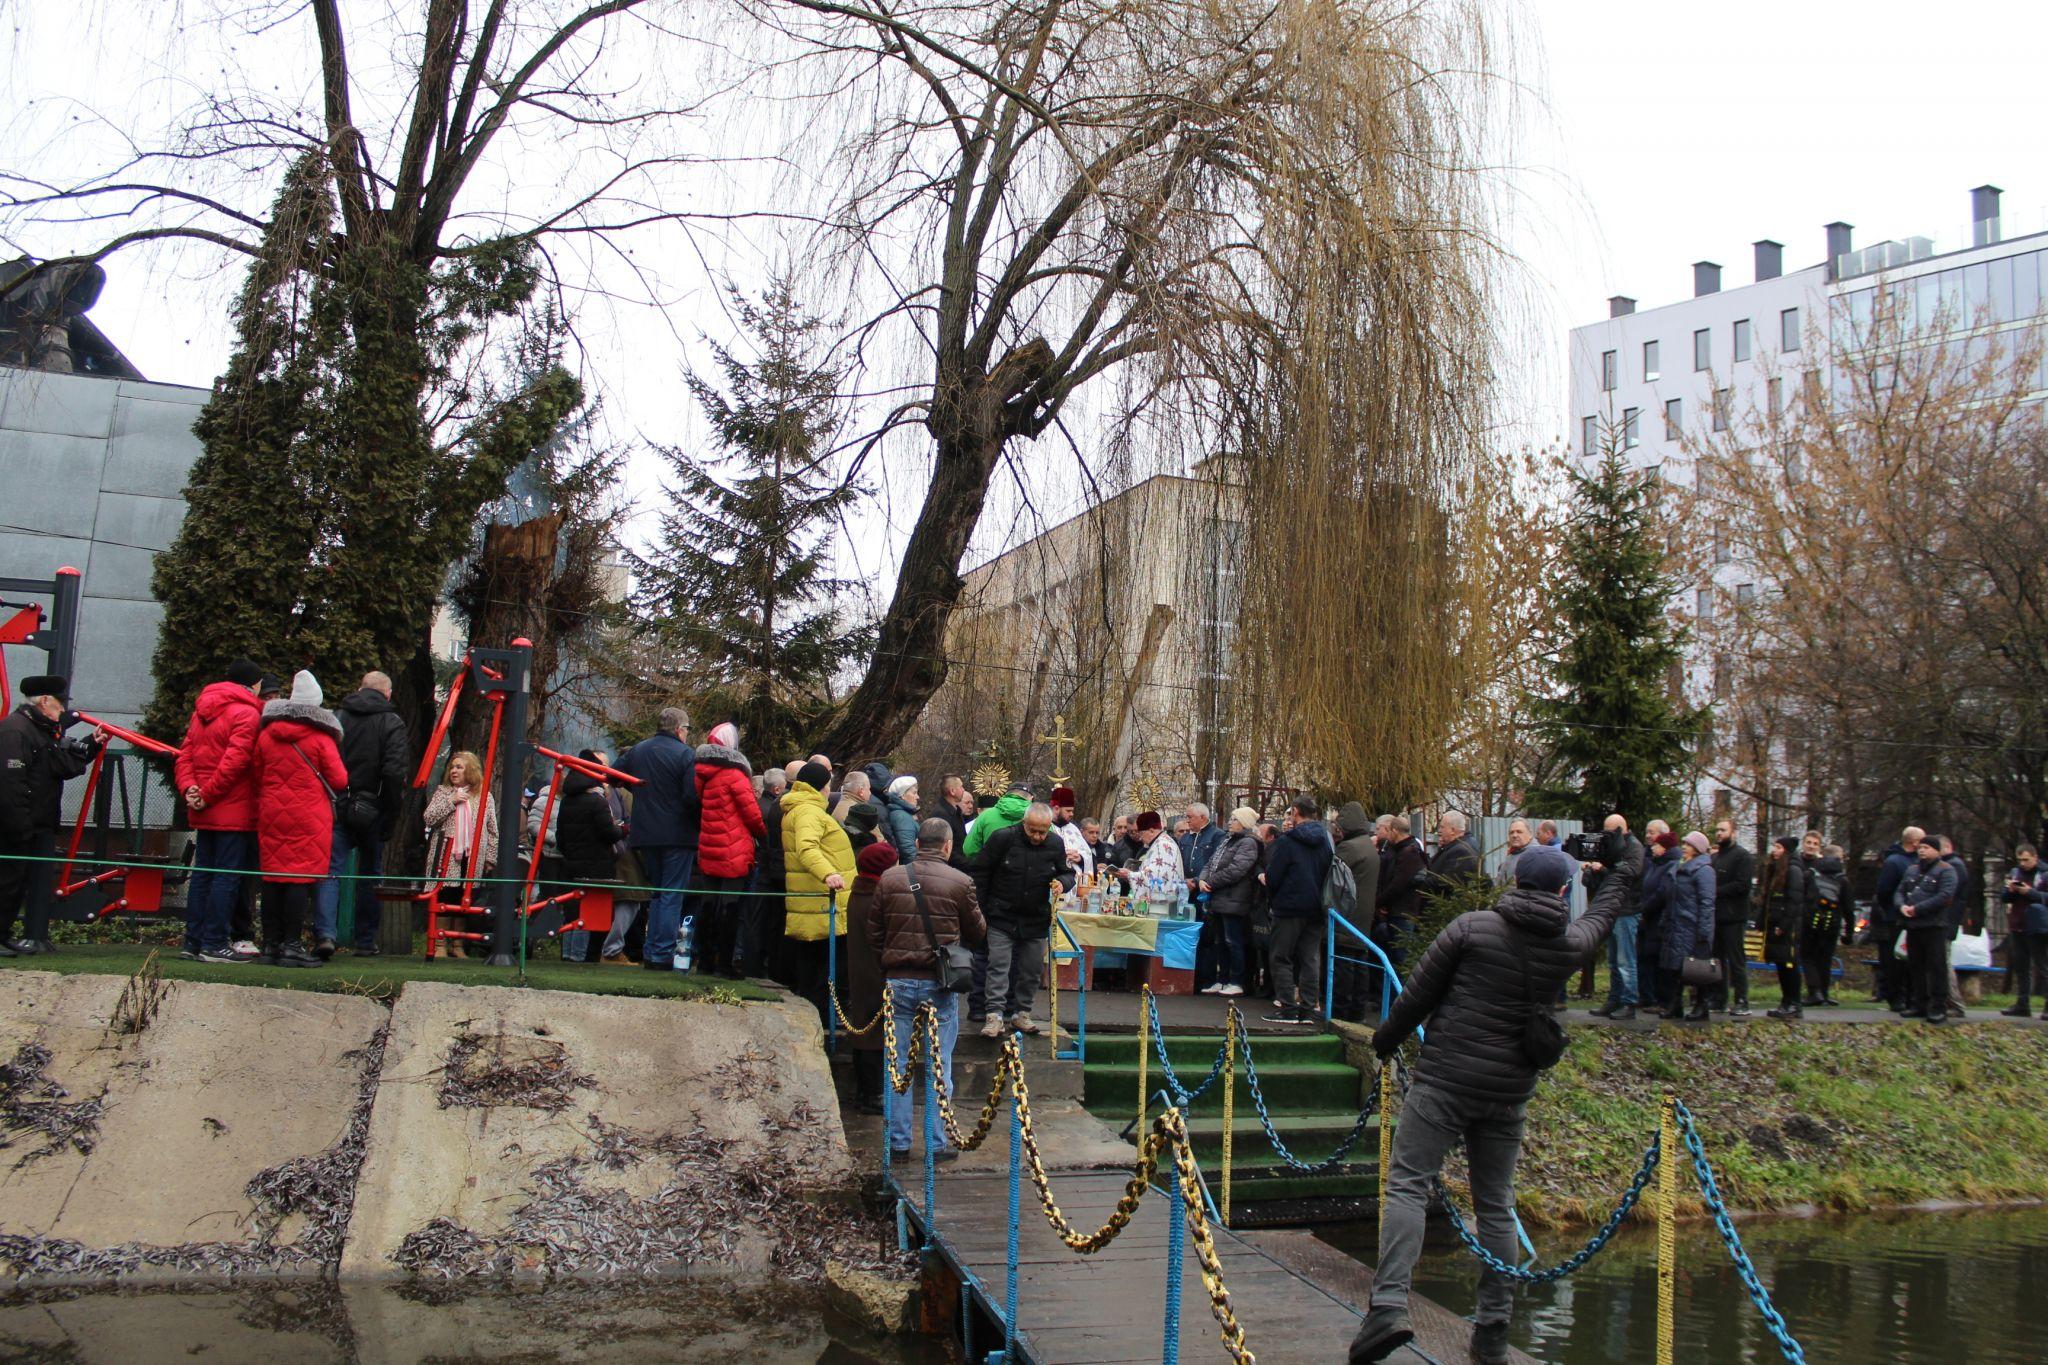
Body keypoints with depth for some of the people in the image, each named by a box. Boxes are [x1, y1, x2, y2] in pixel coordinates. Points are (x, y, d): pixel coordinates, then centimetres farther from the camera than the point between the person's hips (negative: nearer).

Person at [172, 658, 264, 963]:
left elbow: (185, 755, 10)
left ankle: (193, 941, 14)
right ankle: (214, 944, -5)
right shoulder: (246, 713, -10)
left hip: (203, 813, 8)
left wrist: (189, 788, -2)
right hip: (234, 812, -8)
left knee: (202, 875, 12)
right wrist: (207, 794, -12)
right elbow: (235, 761, -19)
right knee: (227, 877, -4)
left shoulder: (202, 711, 16)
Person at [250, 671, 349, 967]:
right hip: (309, 818, -5)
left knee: (273, 877, 9)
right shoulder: (321, 737, -6)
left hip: (271, 817, 5)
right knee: (301, 879, -4)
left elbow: (256, 777, 14)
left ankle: (271, 943, 13)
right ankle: (291, 945, -6)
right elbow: (339, 780, -4)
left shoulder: (266, 734, 8)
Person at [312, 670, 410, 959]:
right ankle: (366, 942, 17)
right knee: (369, 876, 11)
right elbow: (395, 772, -13)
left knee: (330, 870, 0)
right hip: (371, 813, -1)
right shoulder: (391, 723, -3)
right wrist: (391, 818, -7)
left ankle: (324, 933, -18)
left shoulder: (336, 716, 5)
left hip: (335, 808, 1)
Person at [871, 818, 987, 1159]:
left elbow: (874, 934, 5)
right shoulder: (960, 882, -8)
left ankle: (899, 1141, 15)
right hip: (940, 984, -2)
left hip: (898, 980, 2)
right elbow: (978, 933, 4)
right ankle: (938, 1143, 10)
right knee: (939, 1065, 6)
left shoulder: (890, 878, -1)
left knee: (899, 1064, 10)